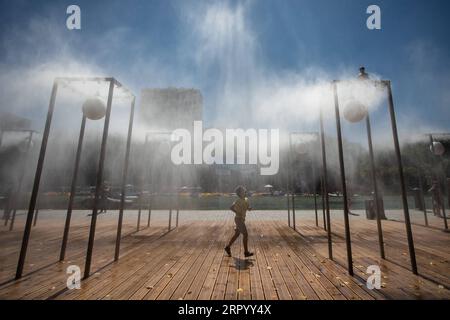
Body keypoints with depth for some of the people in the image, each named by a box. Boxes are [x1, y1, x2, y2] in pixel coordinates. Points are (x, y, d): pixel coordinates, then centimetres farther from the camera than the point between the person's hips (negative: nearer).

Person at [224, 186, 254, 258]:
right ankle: (246, 252, 5)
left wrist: (249, 208, -4)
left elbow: (248, 208, 19)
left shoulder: (246, 200, 7)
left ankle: (228, 247, 28)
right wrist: (238, 213, -21)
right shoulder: (239, 201, -19)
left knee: (237, 235, 16)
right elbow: (231, 207, -21)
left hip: (242, 219, 9)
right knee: (245, 234, -5)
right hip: (239, 220, -9)